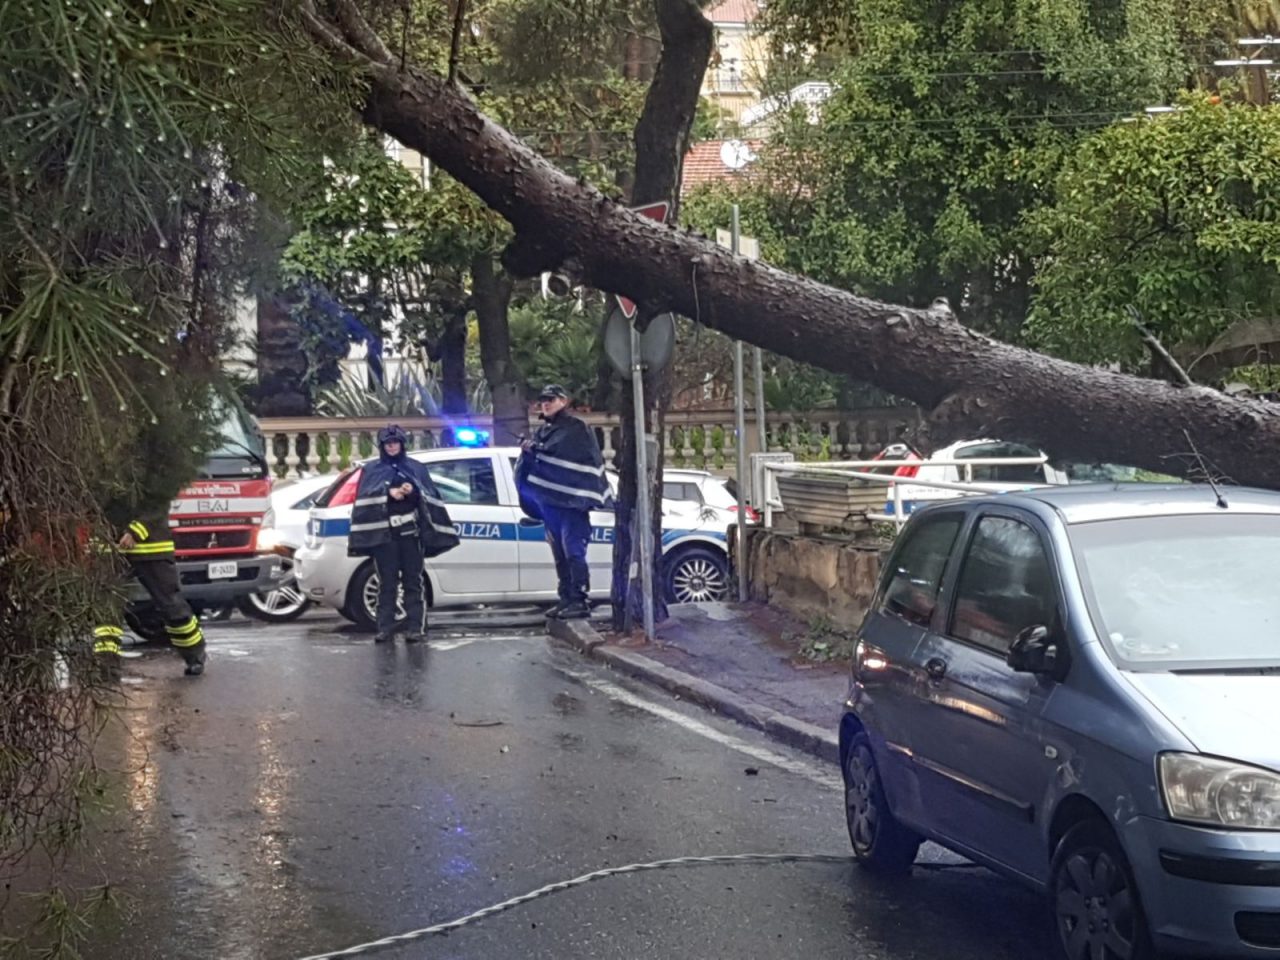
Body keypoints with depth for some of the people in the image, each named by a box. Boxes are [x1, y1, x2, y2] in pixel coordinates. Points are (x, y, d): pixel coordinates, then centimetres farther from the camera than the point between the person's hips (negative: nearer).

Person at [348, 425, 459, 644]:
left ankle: (416, 628, -5)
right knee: (387, 582, -1)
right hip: (384, 533, 0)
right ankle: (385, 628, 0)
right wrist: (388, 492, -14)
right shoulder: (372, 470, 14)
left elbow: (430, 496, 7)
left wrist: (415, 491, -13)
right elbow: (366, 498, 0)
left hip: (411, 531, 0)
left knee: (413, 581, -3)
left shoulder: (416, 468, 15)